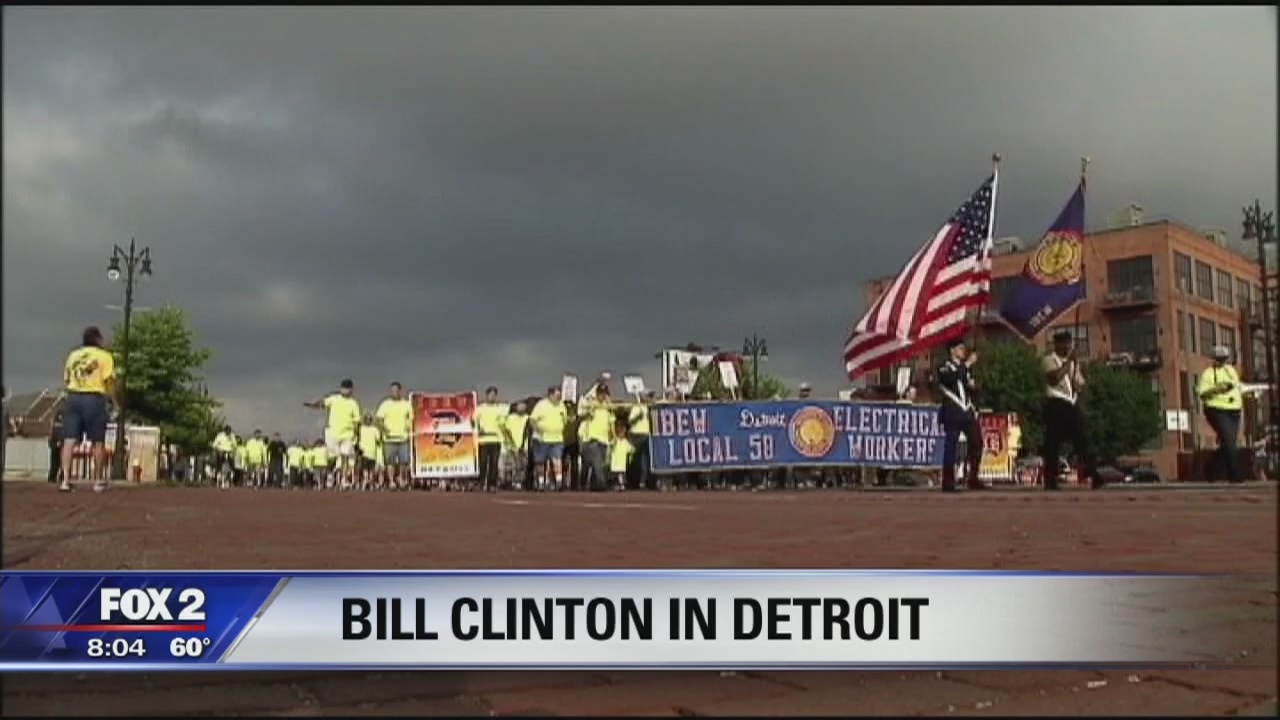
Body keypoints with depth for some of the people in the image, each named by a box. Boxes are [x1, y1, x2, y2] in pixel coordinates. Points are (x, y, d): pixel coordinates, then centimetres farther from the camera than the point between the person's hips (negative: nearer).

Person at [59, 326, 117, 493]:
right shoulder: (104, 356, 1)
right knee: (97, 441, 5)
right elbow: (109, 381, -6)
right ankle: (99, 481, 11)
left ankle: (65, 479, -10)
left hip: (73, 397, 4)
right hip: (94, 398, -4)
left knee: (69, 440, 0)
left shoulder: (73, 355, 16)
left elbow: (65, 380, 14)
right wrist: (117, 402, 2)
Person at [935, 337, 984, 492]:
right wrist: (967, 364, -22)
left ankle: (972, 479, 14)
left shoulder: (966, 367, 22)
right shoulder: (944, 368, 0)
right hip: (953, 413, -7)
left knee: (976, 443, 4)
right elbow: (951, 378, -22)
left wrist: (973, 386, 5)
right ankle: (948, 483, -7)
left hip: (968, 412, 7)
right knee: (950, 447, -8)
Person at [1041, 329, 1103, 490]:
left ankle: (1094, 477, -2)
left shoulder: (1074, 362, 21)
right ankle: (1051, 481, -2)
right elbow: (1054, 378, -19)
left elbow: (1079, 386, 14)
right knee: (1053, 443, -6)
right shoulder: (1048, 360, 0)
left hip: (1072, 405, 6)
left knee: (1082, 440, 0)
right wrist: (1069, 361, -12)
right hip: (1056, 404, -6)